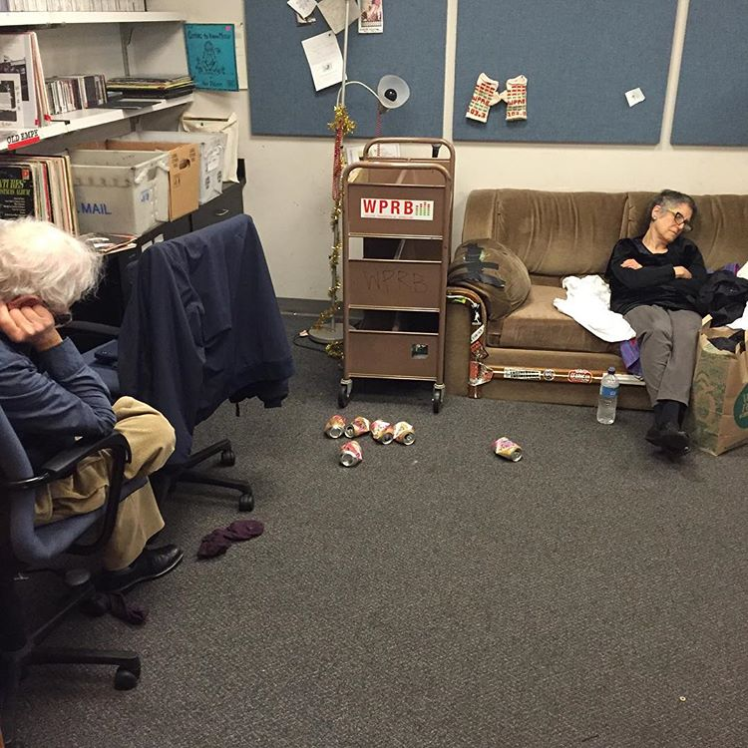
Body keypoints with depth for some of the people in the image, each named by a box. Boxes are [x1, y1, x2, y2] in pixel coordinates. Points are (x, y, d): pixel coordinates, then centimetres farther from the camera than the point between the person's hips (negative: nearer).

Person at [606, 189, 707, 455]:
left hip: (683, 308, 2)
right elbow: (631, 280, -3)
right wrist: (675, 272, 5)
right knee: (659, 328, -39)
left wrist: (647, 275, 3)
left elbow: (700, 288, 6)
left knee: (687, 332, -37)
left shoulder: (688, 250, 28)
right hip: (640, 305, -2)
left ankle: (667, 421, -53)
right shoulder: (626, 248, 21)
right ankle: (668, 418, -46)